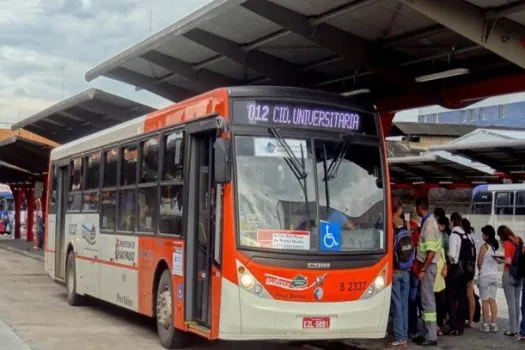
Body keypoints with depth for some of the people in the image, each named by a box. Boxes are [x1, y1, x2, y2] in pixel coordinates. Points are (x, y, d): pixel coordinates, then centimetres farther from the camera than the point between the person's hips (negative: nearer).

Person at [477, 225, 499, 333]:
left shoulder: (485, 246, -15)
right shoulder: (496, 246, 3)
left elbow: (479, 262, -10)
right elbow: (498, 261, 12)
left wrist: (480, 270, 9)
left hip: (485, 276, -6)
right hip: (494, 275, 6)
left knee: (485, 301, 0)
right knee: (492, 300, 11)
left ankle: (486, 324, 3)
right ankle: (494, 324, 11)